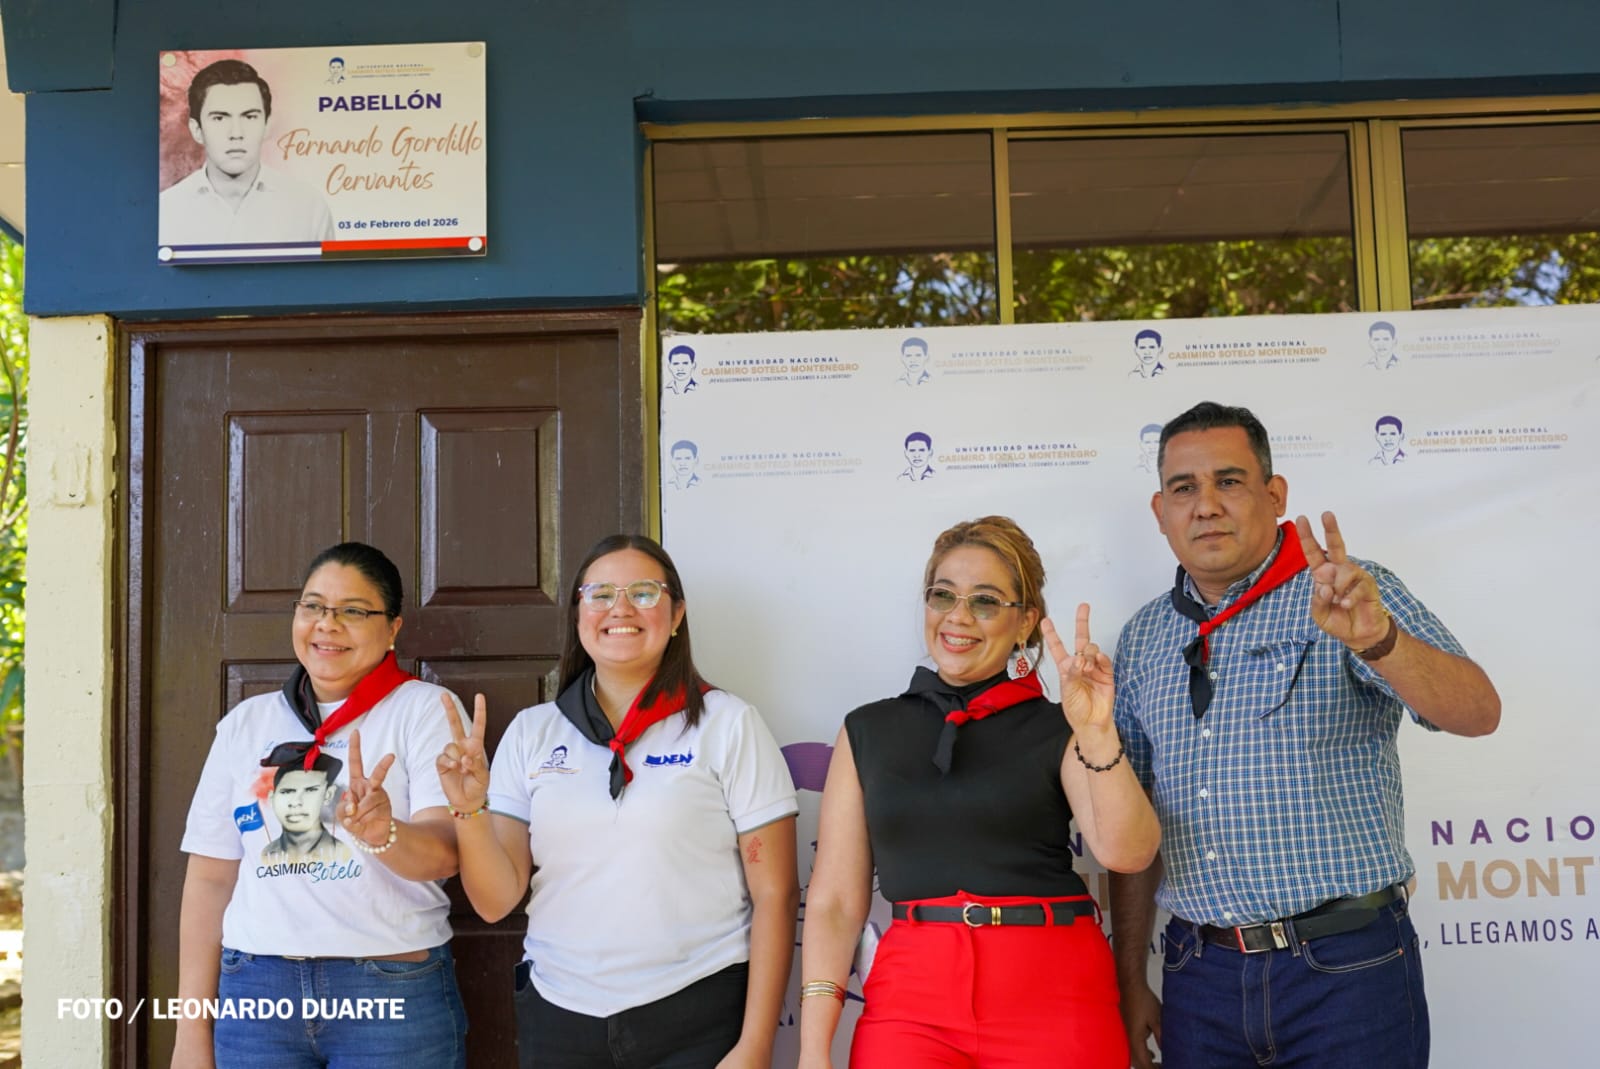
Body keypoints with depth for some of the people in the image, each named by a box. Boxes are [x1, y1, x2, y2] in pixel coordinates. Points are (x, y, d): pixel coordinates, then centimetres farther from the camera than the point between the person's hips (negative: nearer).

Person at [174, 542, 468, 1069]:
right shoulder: (245, 722, 8)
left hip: (394, 992, -3)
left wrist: (381, 833, -36)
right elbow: (210, 877, 9)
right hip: (256, 993, 3)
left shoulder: (426, 708, -4)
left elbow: (446, 852, -15)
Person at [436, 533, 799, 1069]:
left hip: (697, 1020, -3)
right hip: (558, 1016, 3)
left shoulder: (728, 724, -6)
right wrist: (471, 809, -16)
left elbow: (775, 894, -6)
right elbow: (496, 902, 1)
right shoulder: (531, 731, 3)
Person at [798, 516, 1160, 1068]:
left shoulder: (1056, 730, 3)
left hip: (1054, 997, 0)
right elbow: (835, 901, 3)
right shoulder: (868, 732, 6)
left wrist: (1096, 732, -24)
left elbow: (1128, 852, -11)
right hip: (911, 996, 1)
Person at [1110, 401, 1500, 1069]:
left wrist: (1377, 640, -36)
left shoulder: (1351, 594, -4)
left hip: (1346, 969, -3)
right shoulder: (1143, 639, 7)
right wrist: (1131, 979, 9)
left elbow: (1477, 713, -18)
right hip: (1201, 975, 4)